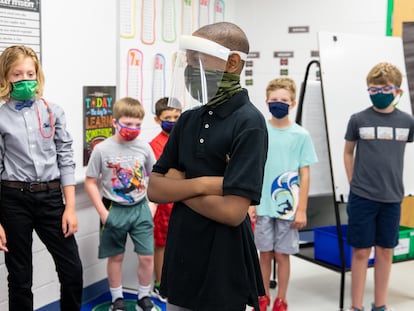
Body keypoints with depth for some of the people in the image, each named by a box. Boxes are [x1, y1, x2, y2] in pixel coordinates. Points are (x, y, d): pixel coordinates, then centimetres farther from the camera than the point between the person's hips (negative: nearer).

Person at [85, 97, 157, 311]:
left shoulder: (144, 147, -4)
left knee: (147, 256, 4)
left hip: (140, 209, 2)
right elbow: (90, 182, -6)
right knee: (116, 257, 11)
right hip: (114, 210, -2)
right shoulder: (102, 149, -12)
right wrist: (102, 211, -10)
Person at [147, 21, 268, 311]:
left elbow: (233, 211, -23)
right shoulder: (188, 119, 5)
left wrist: (178, 187, -9)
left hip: (222, 269, -6)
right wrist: (202, 184, -15)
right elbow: (154, 189, 2)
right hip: (180, 260, 6)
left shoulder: (249, 123, -15)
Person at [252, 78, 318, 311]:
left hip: (288, 208, -1)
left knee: (282, 255, 7)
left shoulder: (301, 135, -3)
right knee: (265, 254, 10)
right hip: (263, 206, 1)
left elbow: (305, 175, -1)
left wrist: (302, 210, -4)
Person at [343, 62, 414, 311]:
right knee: (361, 252, 4)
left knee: (385, 251, 11)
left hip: (392, 198, 2)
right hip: (362, 197, -2)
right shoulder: (358, 119, -4)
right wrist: (353, 183, 3)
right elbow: (348, 152, 8)